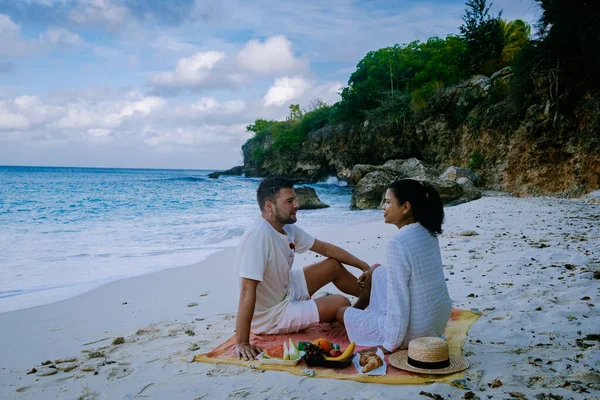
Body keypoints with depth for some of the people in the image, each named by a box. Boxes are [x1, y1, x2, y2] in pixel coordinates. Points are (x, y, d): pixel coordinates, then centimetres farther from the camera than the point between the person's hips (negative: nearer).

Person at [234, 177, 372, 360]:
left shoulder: (288, 228, -5)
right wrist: (242, 342, -35)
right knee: (341, 303, -9)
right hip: (269, 316, -9)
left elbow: (325, 248, 7)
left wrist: (364, 266, 6)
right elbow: (247, 290, -35)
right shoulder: (258, 235, -32)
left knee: (333, 265, 10)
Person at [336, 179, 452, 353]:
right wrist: (373, 274, 27)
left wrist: (390, 345, -15)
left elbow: (398, 303, -26)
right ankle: (358, 309, 45)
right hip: (439, 319, 8)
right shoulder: (427, 233, -1)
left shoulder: (397, 244, -27)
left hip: (414, 332, -8)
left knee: (342, 313, 13)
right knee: (376, 270, 25)